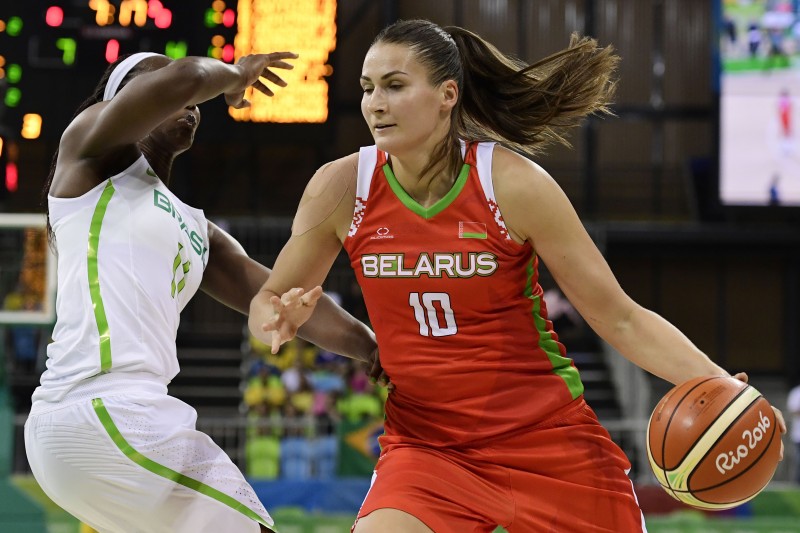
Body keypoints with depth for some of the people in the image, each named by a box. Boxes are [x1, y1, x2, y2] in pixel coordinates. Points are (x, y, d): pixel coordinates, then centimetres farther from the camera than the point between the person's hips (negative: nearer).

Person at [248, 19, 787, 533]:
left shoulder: (514, 184, -12)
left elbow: (620, 318, -7)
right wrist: (281, 318, -17)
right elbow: (267, 303, 8)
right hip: (425, 448, 1)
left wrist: (719, 386, -22)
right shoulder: (341, 187, -5)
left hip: (550, 445, -1)